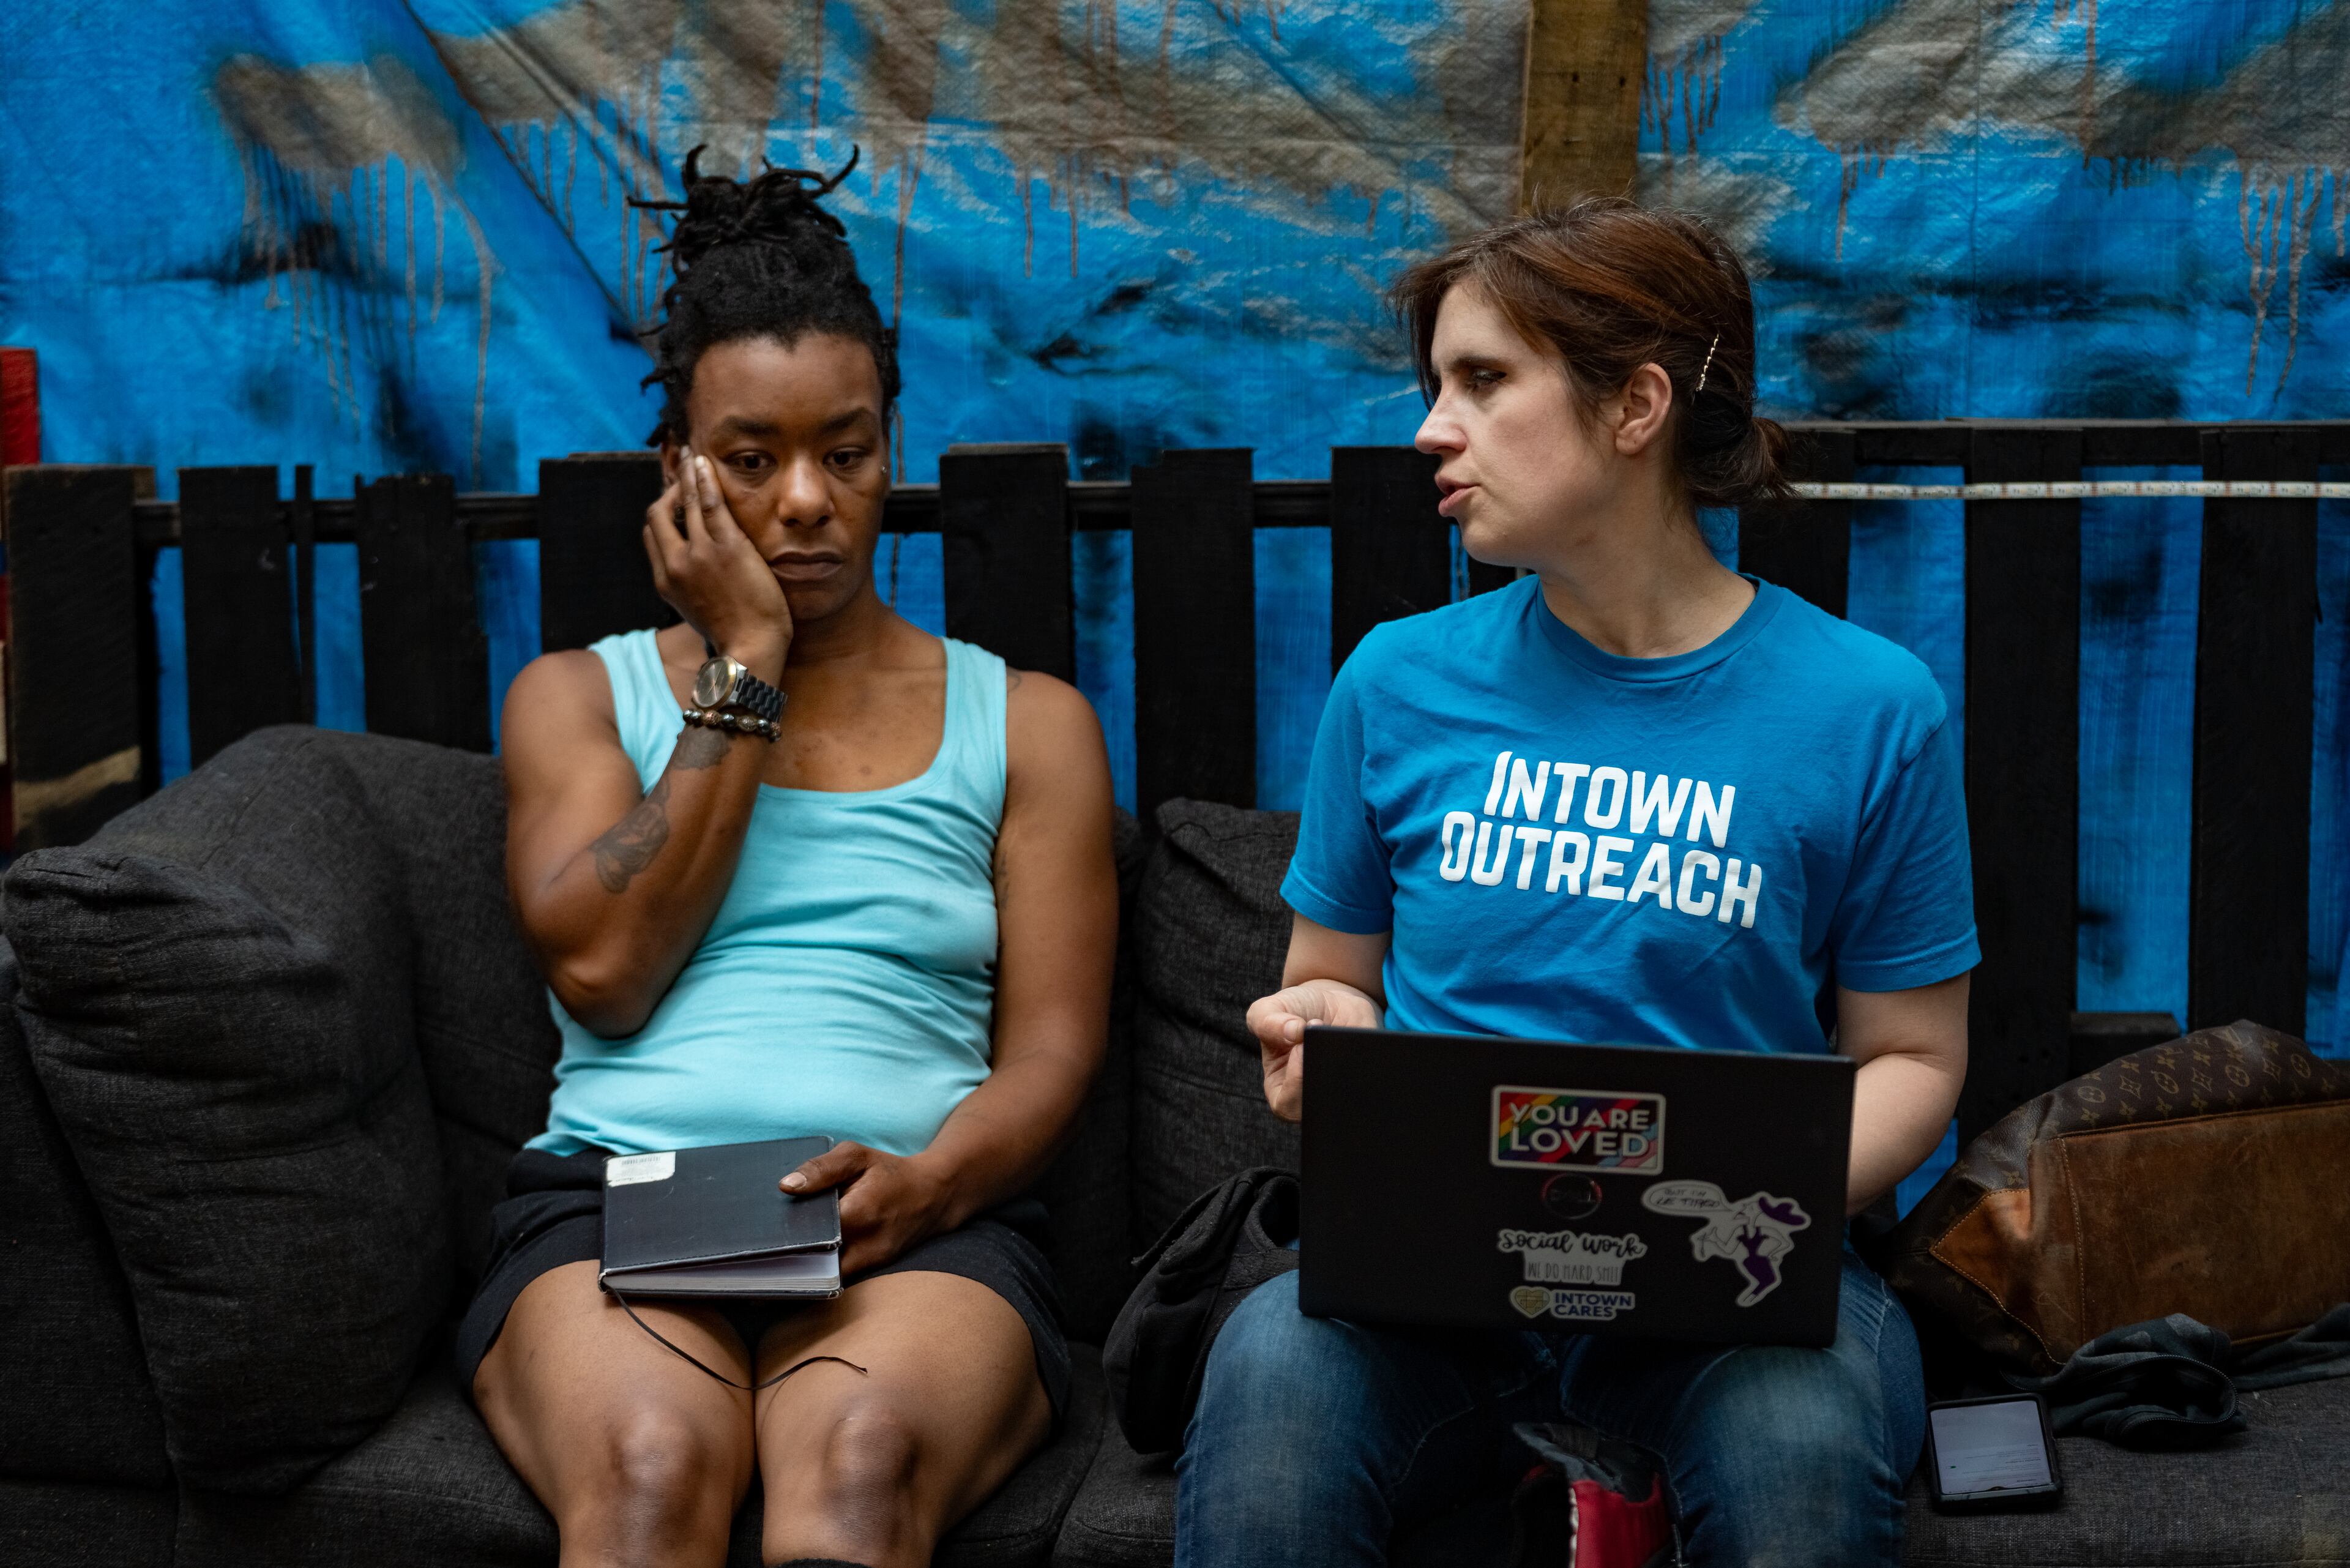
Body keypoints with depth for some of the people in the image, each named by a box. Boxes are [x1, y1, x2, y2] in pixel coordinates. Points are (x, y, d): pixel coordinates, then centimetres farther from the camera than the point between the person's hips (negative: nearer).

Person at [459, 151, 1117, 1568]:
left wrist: (926, 1182, -15)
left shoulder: (1025, 722, 17)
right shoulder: (581, 695, 18)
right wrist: (742, 663, 1)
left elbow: (1052, 1052, 8)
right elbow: (601, 968, -1)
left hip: (920, 1232, 0)